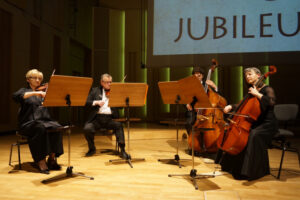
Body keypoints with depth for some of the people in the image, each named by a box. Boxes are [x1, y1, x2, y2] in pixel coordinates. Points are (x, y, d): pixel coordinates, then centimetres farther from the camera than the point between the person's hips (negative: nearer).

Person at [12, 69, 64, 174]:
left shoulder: (43, 91, 19)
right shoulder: (24, 90, 10)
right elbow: (15, 96, -14)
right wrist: (34, 93, -24)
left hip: (44, 120, 3)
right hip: (28, 123, -3)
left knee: (56, 127, -27)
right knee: (40, 128, -35)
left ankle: (52, 158, -17)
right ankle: (41, 161, -27)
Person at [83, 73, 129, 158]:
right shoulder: (95, 90, 13)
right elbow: (86, 102, 4)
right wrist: (96, 102, -15)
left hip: (110, 118, 0)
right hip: (97, 118, 0)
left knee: (119, 125, -29)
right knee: (87, 128, -25)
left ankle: (122, 149, -20)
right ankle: (92, 148, 2)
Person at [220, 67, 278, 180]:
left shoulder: (267, 89, -7)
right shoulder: (250, 91, 15)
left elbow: (271, 102, -27)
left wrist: (257, 93, -23)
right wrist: (231, 107, 1)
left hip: (267, 124, -8)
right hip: (255, 122, 8)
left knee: (254, 135, -33)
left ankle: (253, 171, -25)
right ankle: (236, 167, 11)